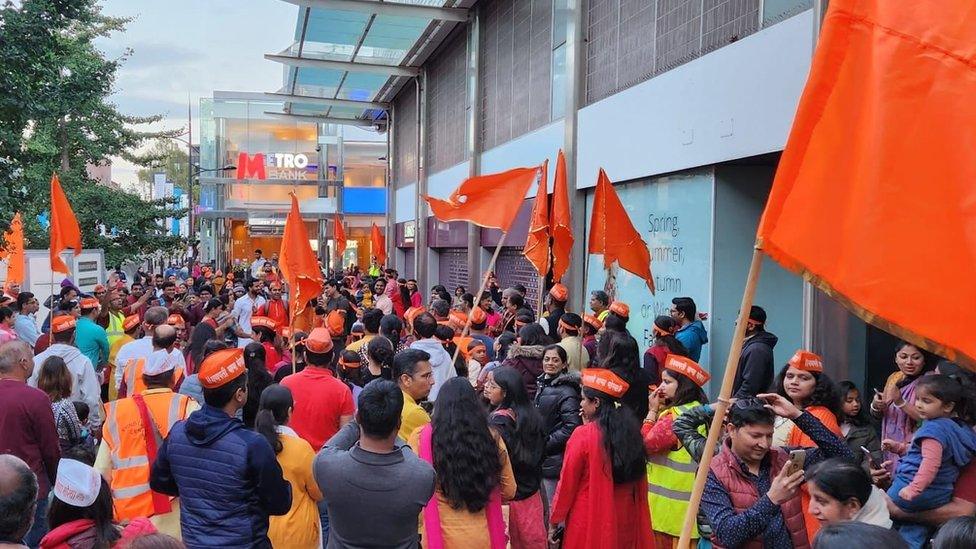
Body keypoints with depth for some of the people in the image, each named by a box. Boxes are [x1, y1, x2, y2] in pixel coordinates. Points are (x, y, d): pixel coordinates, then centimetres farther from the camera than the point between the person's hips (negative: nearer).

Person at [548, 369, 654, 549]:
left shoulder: (583, 435, -16)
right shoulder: (631, 431, -2)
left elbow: (567, 484, -10)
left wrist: (554, 521, 3)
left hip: (589, 521, -5)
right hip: (624, 520, 5)